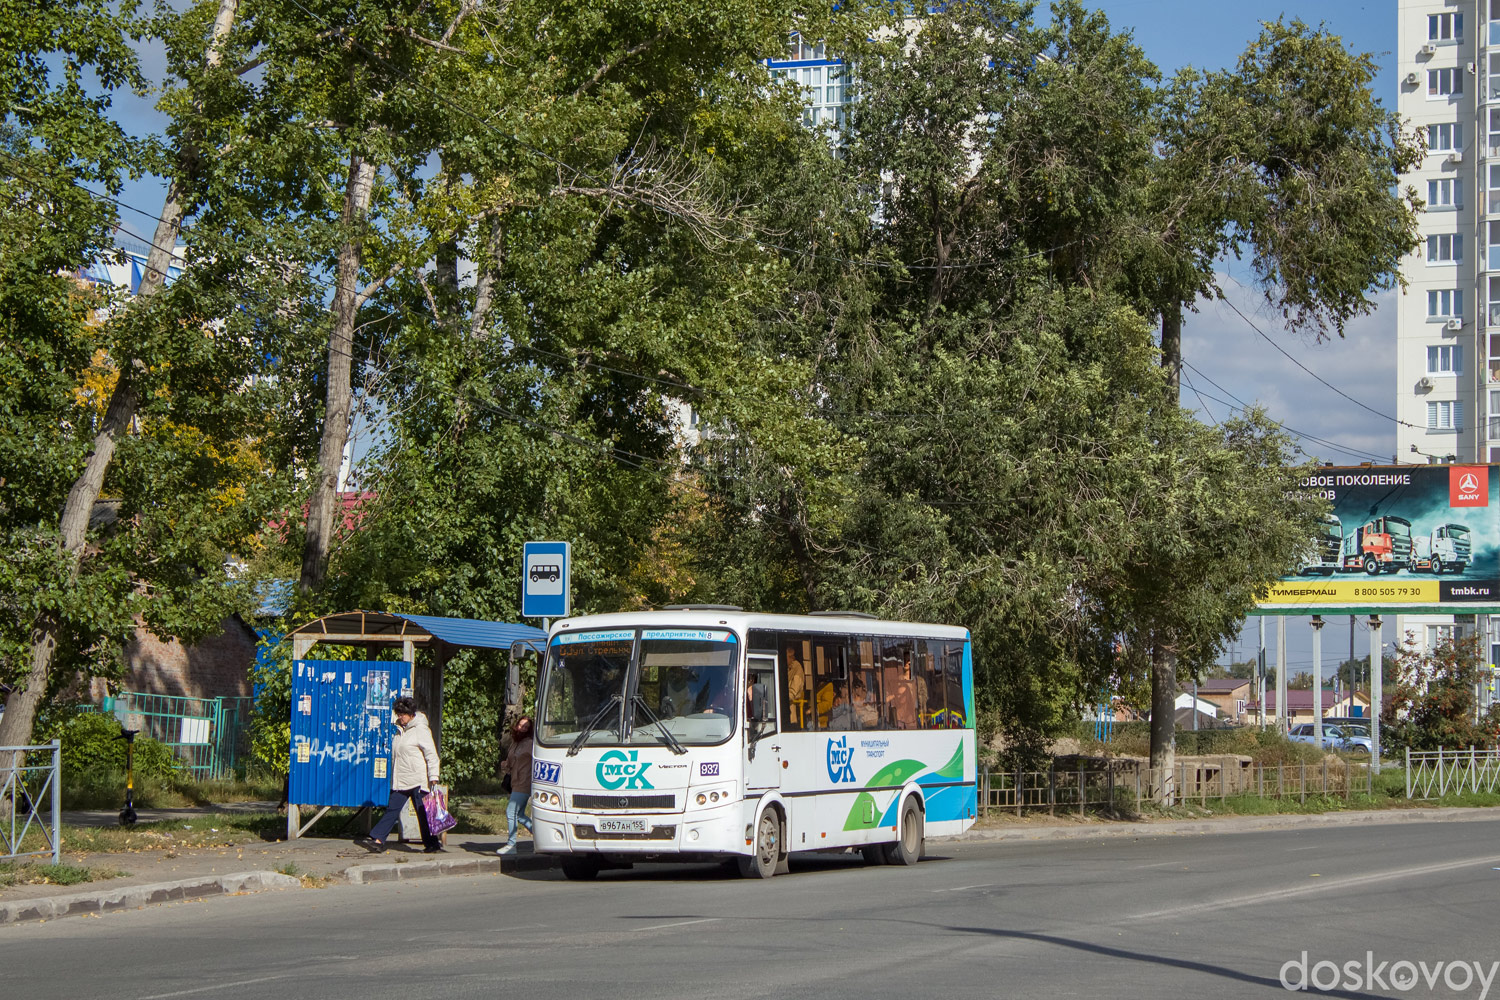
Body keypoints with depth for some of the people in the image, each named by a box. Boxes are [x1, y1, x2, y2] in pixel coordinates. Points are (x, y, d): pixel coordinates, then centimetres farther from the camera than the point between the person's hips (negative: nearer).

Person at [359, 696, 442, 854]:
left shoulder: (421, 729, -9)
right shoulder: (400, 729, 14)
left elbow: (431, 755, -11)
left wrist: (433, 777, -17)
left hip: (417, 781, -7)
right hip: (400, 781, 7)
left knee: (423, 811, -2)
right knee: (392, 809, 2)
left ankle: (432, 844, 7)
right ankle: (377, 840, -3)